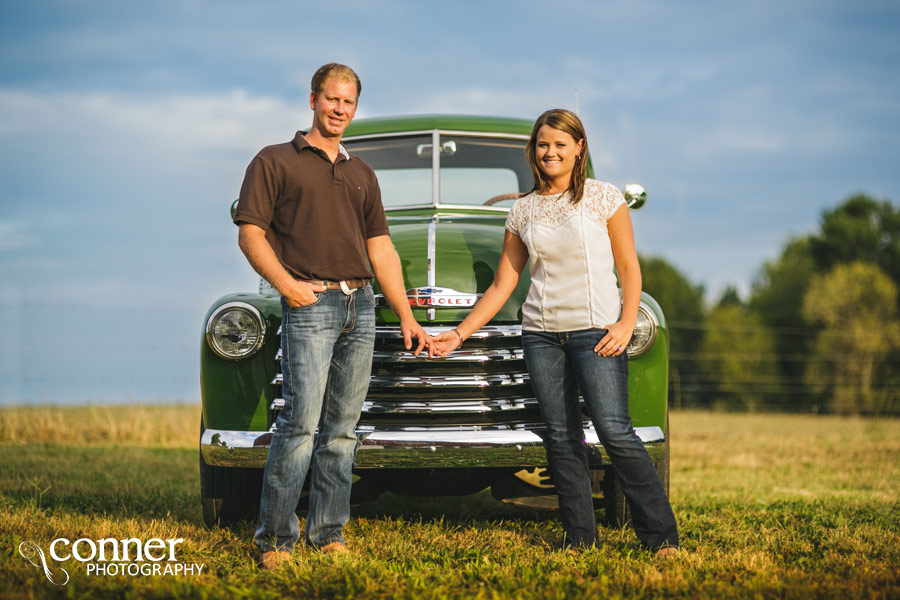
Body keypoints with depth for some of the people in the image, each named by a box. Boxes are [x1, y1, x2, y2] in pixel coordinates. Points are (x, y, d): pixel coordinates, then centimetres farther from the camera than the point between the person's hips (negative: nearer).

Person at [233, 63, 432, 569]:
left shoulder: (362, 174, 20)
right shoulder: (276, 161, 5)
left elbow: (381, 248, 18)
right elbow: (251, 235, -1)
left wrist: (407, 317, 13)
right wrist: (286, 284, -15)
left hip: (362, 305, 5)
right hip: (309, 305, -5)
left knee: (343, 428, 6)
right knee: (301, 422, -13)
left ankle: (329, 533, 11)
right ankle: (275, 537, -8)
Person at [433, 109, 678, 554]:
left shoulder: (604, 198, 4)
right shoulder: (524, 211, 11)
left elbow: (629, 267, 3)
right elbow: (502, 285, 13)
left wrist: (626, 324, -10)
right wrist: (460, 333, 7)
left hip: (596, 329, -4)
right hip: (541, 331, 4)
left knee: (614, 430, -12)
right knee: (561, 436, 1)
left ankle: (661, 535, -5)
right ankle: (579, 537, 9)